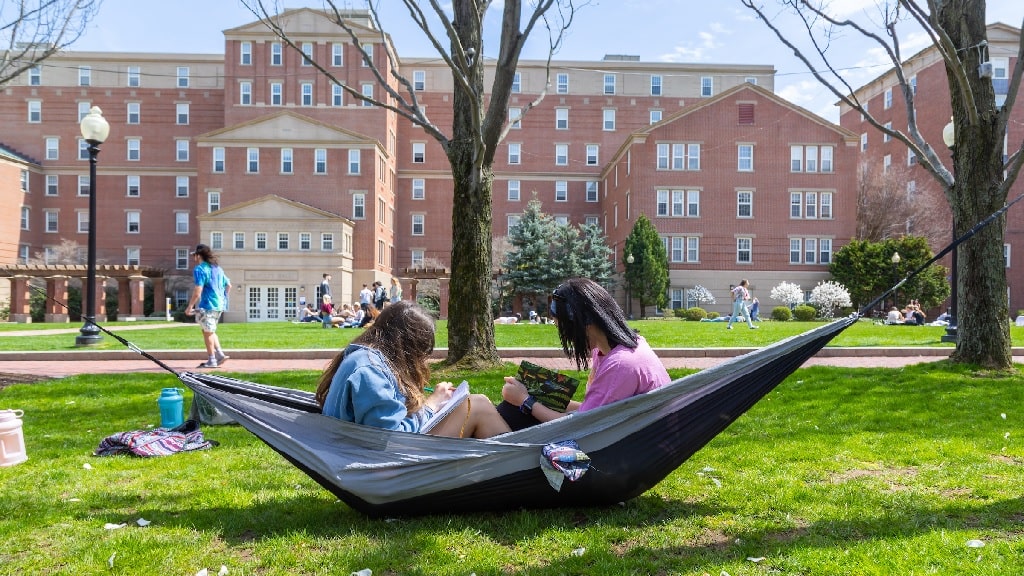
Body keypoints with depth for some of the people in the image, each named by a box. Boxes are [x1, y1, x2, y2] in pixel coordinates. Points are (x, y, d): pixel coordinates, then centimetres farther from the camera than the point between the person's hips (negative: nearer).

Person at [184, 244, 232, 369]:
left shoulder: (200, 269, -11)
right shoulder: (217, 268, 14)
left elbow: (198, 291, -18)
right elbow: (228, 285, 19)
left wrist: (190, 306, -13)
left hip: (207, 305, -8)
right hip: (219, 305, 8)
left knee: (207, 332, 1)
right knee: (210, 331, 19)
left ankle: (211, 360, 5)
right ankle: (220, 354, 9)